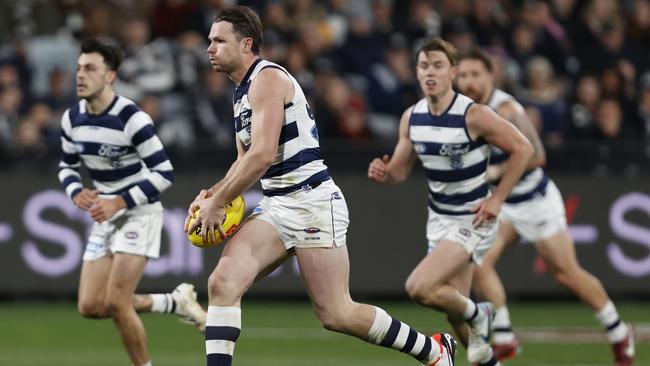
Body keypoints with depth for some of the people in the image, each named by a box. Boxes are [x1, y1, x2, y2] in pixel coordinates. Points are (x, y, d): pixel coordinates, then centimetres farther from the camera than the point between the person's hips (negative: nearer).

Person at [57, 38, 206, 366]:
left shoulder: (131, 118, -22)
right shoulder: (72, 118, -1)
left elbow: (165, 173, -19)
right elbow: (67, 165, 14)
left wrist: (120, 202, -24)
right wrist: (77, 192, -8)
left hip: (140, 212, -7)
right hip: (105, 215, 7)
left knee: (116, 303, -17)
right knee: (91, 307, 1)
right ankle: (174, 302, 20)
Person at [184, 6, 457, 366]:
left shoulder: (268, 77, -14)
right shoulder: (242, 91, 16)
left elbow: (262, 154, -23)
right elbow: (245, 160, 26)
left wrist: (217, 203, -16)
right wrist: (213, 193, 8)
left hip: (313, 202, -9)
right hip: (276, 207, 9)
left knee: (336, 314, -3)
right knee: (223, 282, -13)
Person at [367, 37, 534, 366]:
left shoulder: (473, 116, -21)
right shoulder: (411, 117, -2)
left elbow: (522, 148, -14)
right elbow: (400, 170, 8)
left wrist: (496, 199, -15)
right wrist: (383, 172, -16)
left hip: (472, 219, -7)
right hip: (439, 219, 7)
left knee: (419, 288, -22)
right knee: (454, 310, 10)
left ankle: (476, 316, 5)